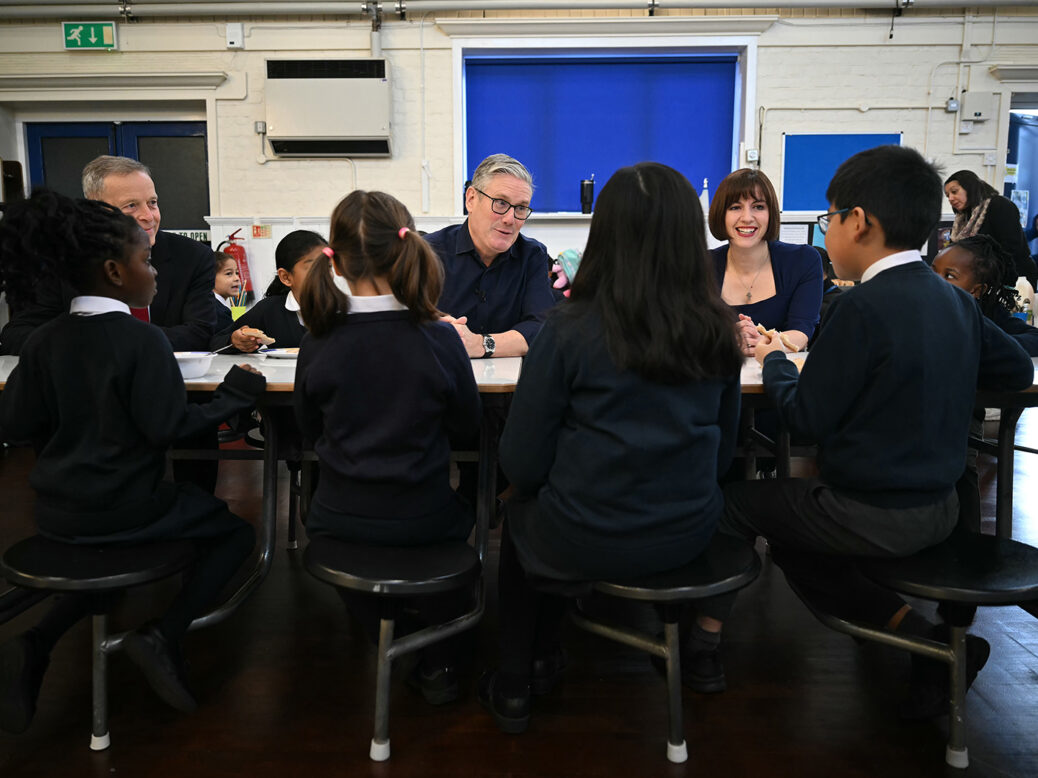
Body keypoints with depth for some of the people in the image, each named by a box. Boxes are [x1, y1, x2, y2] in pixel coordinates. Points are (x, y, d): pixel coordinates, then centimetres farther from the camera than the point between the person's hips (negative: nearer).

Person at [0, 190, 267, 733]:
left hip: (57, 513, 6)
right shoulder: (142, 340, -17)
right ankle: (162, 636, -5)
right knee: (235, 531, 13)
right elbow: (167, 427, -20)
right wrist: (234, 395, -10)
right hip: (124, 509, -6)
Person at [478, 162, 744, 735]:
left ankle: (514, 686, 39)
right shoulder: (718, 334, -4)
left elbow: (522, 463, -12)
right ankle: (542, 662, 46)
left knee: (519, 514, 30)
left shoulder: (569, 331, -17)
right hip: (688, 536, 5)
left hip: (588, 543, -4)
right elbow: (722, 453, 7)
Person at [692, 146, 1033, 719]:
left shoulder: (862, 306, -21)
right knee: (793, 547, 24)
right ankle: (930, 640, 15)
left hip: (871, 515, -8)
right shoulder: (955, 300, 3)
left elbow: (808, 418, -17)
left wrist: (773, 361, 0)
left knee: (730, 500, 8)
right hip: (939, 508, 8)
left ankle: (706, 639, 19)